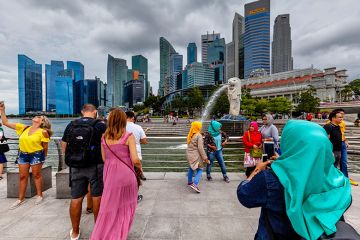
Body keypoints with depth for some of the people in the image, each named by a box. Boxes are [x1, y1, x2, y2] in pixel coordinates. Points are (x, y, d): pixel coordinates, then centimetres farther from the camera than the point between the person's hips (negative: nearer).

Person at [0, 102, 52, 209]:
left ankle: (39, 195, 23)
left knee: (36, 175, 6)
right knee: (22, 176, 14)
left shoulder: (43, 132, -12)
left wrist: (43, 157, 0)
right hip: (23, 154, 5)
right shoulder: (23, 127, 4)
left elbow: (45, 146, -6)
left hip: (36, 155, -5)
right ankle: (21, 198, 29)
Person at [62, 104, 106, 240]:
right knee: (97, 197, 10)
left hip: (75, 167, 4)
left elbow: (64, 146, 12)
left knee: (76, 198, 13)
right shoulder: (100, 125, -7)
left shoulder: (70, 125, 6)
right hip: (95, 166, -3)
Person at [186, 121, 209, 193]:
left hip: (189, 154, 7)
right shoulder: (199, 136, -17)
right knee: (199, 170, 5)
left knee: (191, 168, 24)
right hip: (196, 155, -7)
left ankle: (189, 182, 38)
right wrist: (205, 158, -17)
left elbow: (189, 145, 10)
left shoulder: (190, 135, 4)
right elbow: (200, 148, -21)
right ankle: (195, 184, -8)